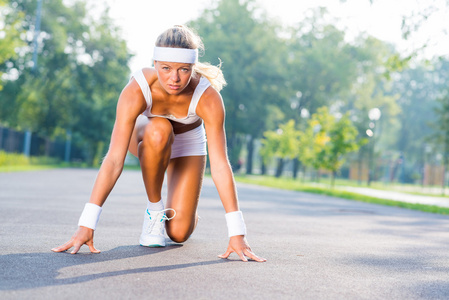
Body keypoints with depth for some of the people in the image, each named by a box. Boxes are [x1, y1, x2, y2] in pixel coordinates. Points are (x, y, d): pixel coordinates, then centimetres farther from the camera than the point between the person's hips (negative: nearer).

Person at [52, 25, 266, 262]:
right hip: (145, 136, 0)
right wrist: (86, 226, -46)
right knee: (159, 130, -39)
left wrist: (237, 234, -40)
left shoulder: (208, 97, -37)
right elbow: (114, 160, -41)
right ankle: (154, 209, -15)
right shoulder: (136, 91, -38)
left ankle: (190, 215, 28)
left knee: (179, 233, -11)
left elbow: (220, 164, -37)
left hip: (188, 143, 0)